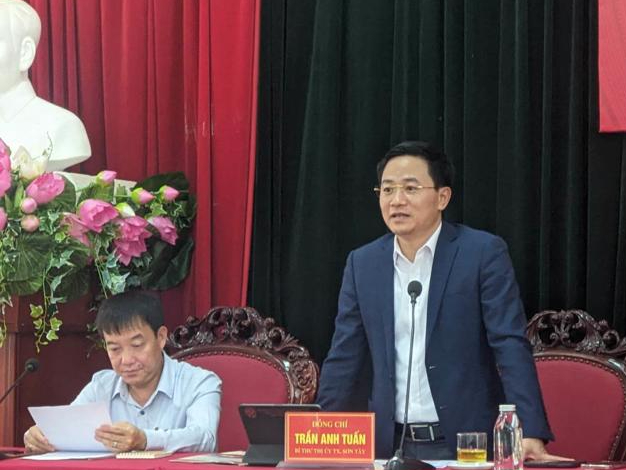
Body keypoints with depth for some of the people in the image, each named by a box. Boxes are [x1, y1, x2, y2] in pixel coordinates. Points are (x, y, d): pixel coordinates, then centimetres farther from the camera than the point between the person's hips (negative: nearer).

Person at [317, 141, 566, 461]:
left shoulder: (484, 252, -5)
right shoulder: (362, 263, 7)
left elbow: (510, 347, -11)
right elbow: (344, 359, 9)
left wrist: (530, 434, -21)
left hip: (467, 445, -3)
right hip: (392, 446, 3)